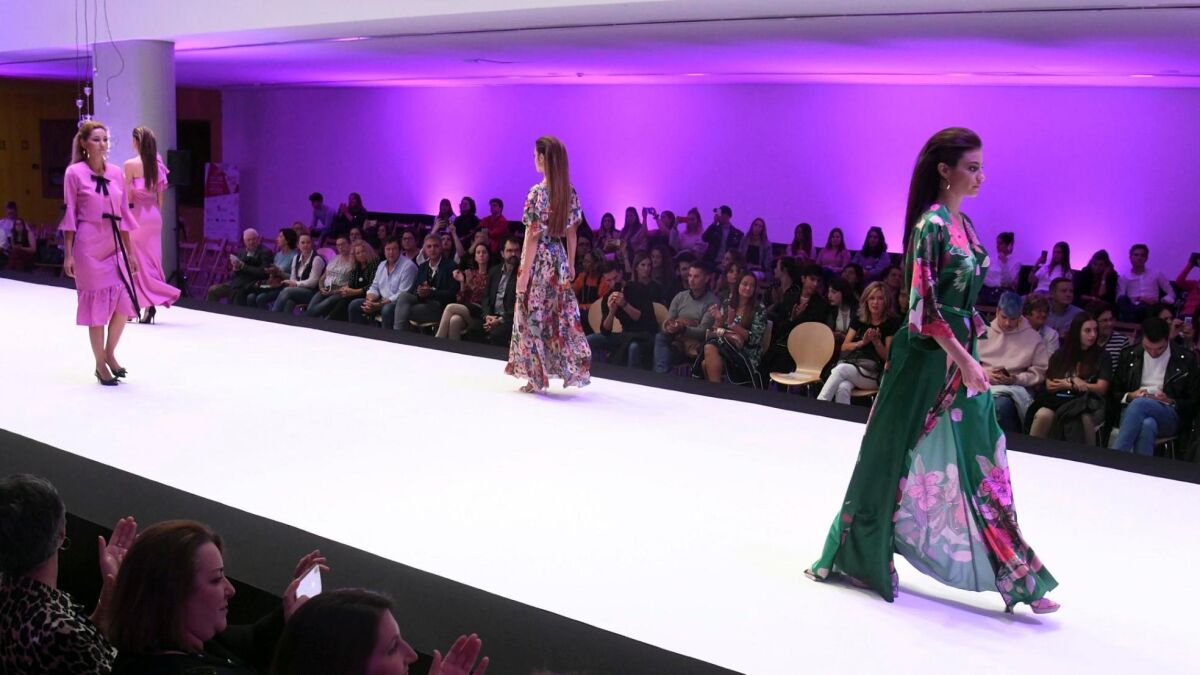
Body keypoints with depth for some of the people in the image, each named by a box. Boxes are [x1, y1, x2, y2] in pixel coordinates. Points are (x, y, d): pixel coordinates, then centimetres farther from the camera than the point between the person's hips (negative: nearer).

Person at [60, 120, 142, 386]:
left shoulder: (116, 172, 8)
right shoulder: (74, 172, -5)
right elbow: (70, 215, -3)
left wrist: (130, 252, 10)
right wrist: (68, 254, -6)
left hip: (114, 244, 4)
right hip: (88, 245, -4)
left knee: (124, 302, -2)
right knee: (97, 303, 2)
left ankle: (109, 353, 21)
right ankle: (100, 364, 15)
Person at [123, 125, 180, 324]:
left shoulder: (130, 164, -10)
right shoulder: (157, 164, 6)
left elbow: (128, 196, -11)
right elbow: (160, 196, 10)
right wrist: (156, 212, 18)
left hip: (137, 214, -5)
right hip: (154, 215, 5)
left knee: (137, 261, 4)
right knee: (152, 259, 8)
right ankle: (150, 304, 8)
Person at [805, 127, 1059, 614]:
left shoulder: (962, 223, 11)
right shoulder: (931, 224, -15)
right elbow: (923, 305, -20)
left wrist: (969, 356, 15)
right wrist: (963, 360, -21)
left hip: (961, 356, 8)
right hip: (928, 359, -8)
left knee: (979, 464, 11)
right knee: (898, 458, 5)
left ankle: (1014, 578, 20)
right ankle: (857, 555, 24)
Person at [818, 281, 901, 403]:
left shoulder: (891, 323, 3)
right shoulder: (859, 320, 17)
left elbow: (887, 357, 2)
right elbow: (844, 346, 12)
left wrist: (876, 341, -15)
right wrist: (862, 342, -7)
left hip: (872, 373, -3)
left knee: (841, 369, -34)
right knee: (843, 388, -34)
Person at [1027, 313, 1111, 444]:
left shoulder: (1101, 356, 11)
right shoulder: (1060, 354, 16)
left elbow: (1101, 388, 3)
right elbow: (1050, 386, 10)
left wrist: (1067, 383, 1)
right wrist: (1073, 383, -4)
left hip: (1087, 402, -1)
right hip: (1059, 399, 1)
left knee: (1083, 418, -38)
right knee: (1043, 415, -33)